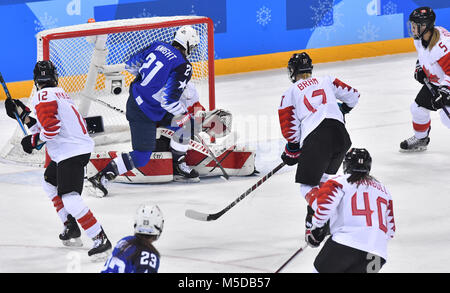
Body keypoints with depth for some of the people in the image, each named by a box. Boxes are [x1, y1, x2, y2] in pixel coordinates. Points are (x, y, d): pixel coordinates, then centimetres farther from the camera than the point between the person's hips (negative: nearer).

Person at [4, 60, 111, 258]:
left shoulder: (42, 96, -9)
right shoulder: (59, 93, 20)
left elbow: (51, 128, -21)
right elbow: (43, 128, 21)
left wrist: (33, 141, -6)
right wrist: (22, 114, 24)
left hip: (71, 151, -10)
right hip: (77, 147, 10)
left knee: (70, 198, -17)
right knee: (50, 182, 29)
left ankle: (100, 239, -23)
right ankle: (71, 228, 26)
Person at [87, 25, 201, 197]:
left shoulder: (158, 46, 2)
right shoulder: (183, 67, -19)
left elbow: (131, 65, 14)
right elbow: (169, 101, -23)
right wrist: (186, 115, -6)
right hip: (143, 113, -9)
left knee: (184, 122, 17)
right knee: (141, 157, -5)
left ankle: (178, 167, 25)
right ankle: (100, 178, -7)